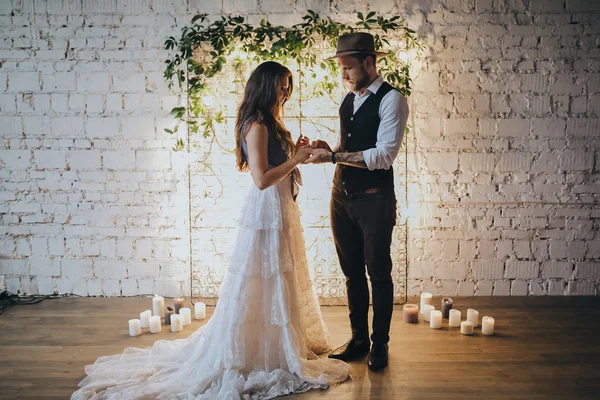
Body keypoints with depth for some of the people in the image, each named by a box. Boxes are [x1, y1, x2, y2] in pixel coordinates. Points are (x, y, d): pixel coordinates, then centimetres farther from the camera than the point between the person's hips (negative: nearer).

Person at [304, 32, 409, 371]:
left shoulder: (391, 99, -12)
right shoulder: (347, 99, 12)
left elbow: (384, 156, -21)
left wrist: (334, 156, -23)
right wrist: (330, 149, -3)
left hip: (374, 200, -7)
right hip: (342, 195, 7)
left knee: (379, 273, 6)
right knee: (352, 271, 15)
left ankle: (380, 344, 22)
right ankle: (358, 339, 30)